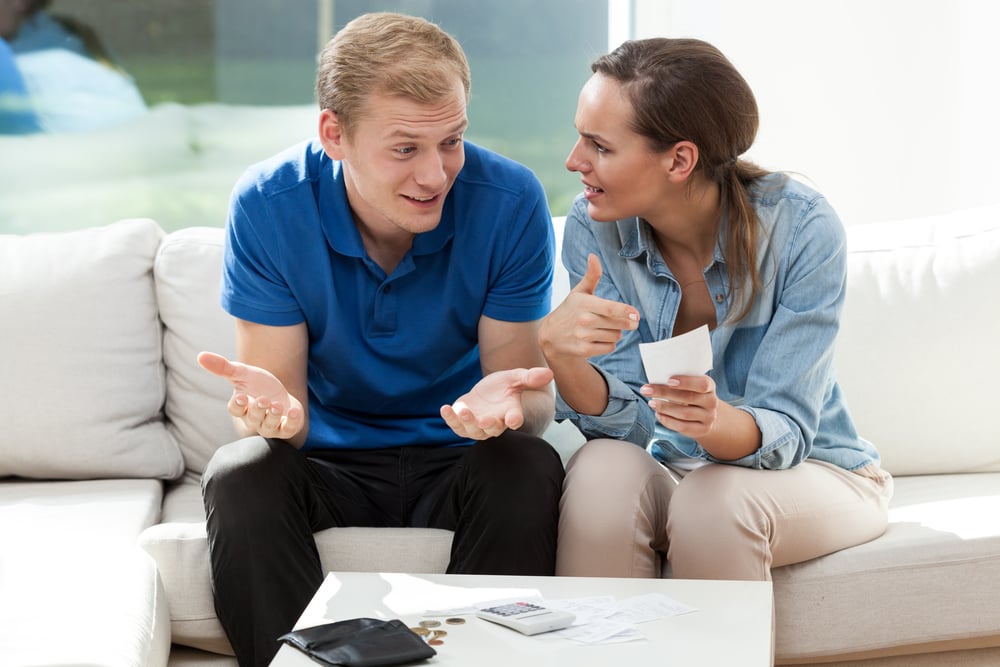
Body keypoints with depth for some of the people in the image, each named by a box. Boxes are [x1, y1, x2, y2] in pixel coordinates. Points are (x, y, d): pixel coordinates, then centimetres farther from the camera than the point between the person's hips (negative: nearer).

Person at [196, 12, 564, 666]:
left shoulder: (510, 201, -15)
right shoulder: (268, 205, -15)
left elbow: (534, 396, -11)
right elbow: (282, 406, -12)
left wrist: (507, 401, -37)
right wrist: (270, 408, -38)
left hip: (458, 458, 0)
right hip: (329, 460, 0)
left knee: (529, 467, -30)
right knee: (240, 474, -29)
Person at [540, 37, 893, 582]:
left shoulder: (802, 228, -21)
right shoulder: (593, 227, -12)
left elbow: (783, 431, -22)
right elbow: (624, 419, -16)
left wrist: (716, 420, -45)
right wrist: (559, 353, -37)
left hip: (811, 471, -2)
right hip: (664, 465, 2)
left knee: (714, 500, -34)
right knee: (601, 472, -31)